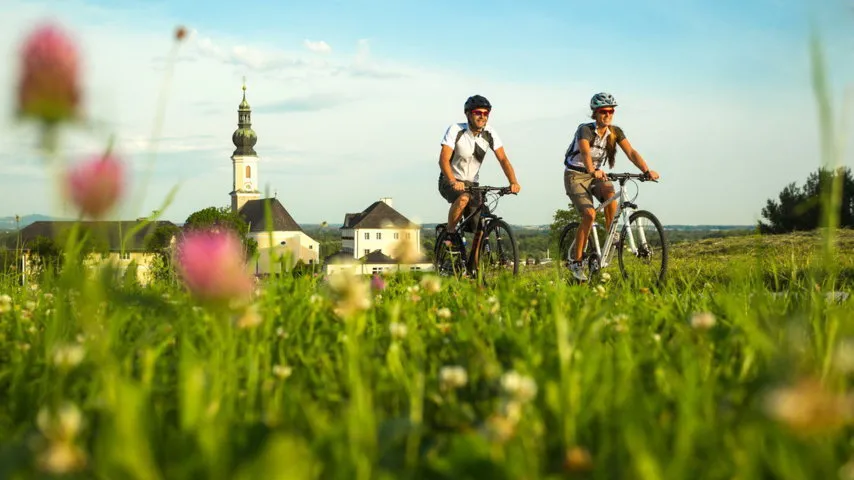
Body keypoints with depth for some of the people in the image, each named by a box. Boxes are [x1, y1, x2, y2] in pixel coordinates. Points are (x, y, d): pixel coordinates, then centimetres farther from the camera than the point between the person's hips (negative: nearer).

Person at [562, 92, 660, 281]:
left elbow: (631, 152, -17)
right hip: (575, 175, -4)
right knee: (589, 214, -23)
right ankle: (576, 262, -13)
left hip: (595, 175, 4)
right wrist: (593, 170, -60)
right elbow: (585, 152, -40)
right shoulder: (585, 130, -22)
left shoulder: (615, 131, -6)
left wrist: (647, 170, -33)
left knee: (610, 194, -31)